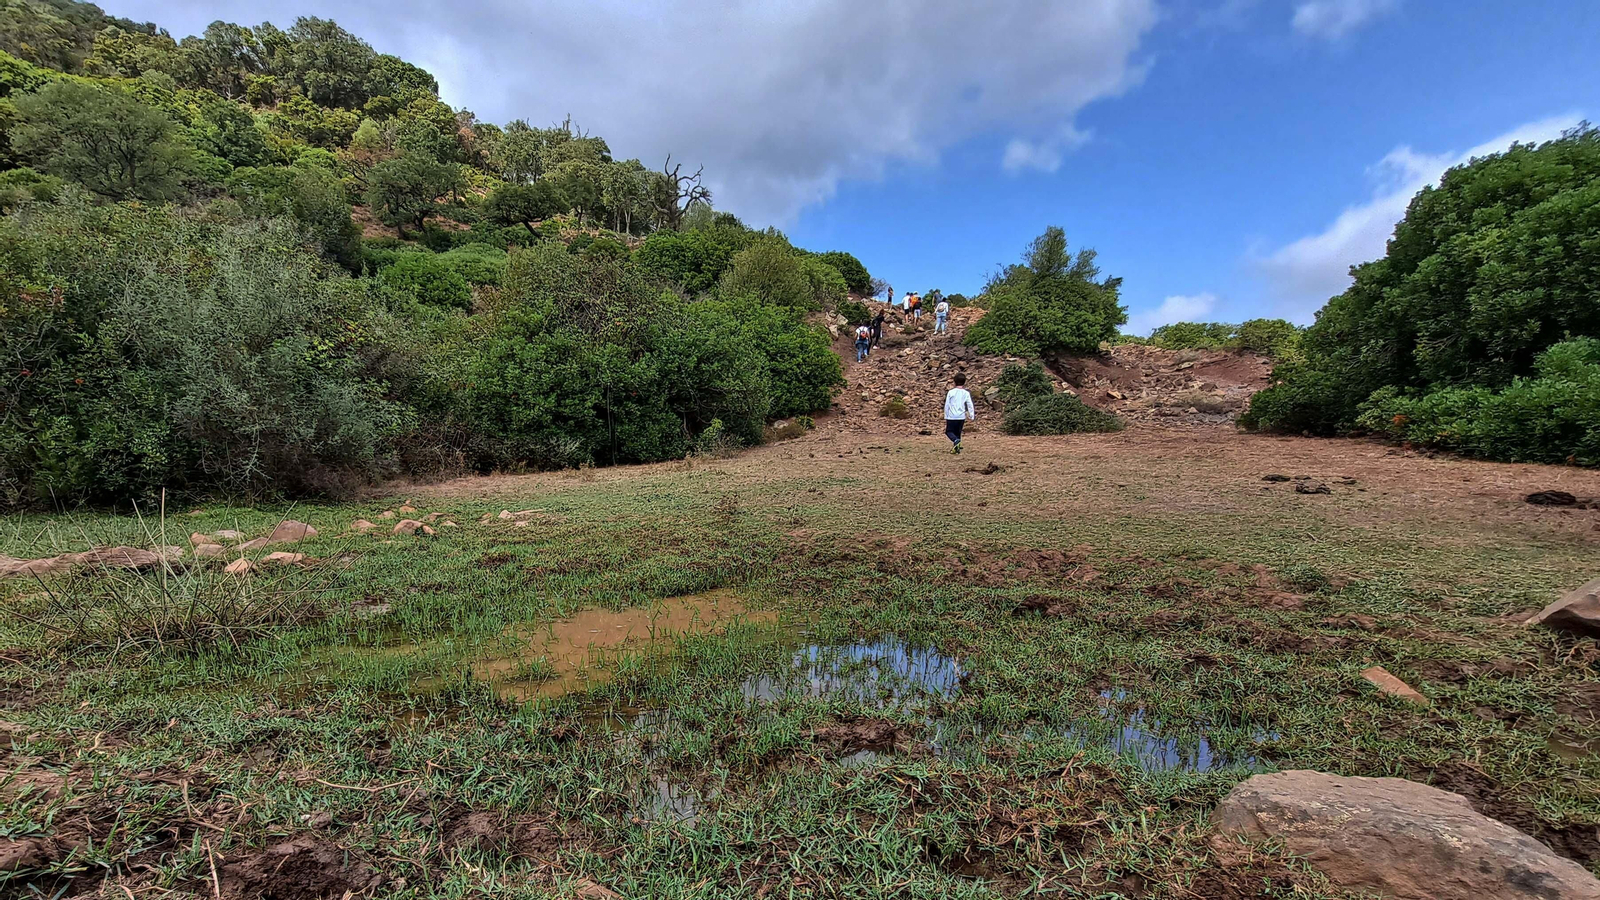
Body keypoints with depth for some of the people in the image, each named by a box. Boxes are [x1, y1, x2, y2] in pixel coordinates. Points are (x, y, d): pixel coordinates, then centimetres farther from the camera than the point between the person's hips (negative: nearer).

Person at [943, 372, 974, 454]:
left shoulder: (951, 392, -3)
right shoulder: (966, 393, 1)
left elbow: (946, 405, -1)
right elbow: (970, 405, -1)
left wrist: (946, 417, 8)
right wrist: (972, 416, 4)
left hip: (951, 417, -2)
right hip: (961, 417, 2)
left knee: (949, 431, 7)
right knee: (958, 432, 16)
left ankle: (956, 440, -22)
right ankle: (957, 448, 10)